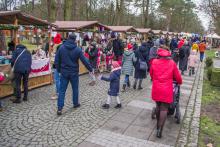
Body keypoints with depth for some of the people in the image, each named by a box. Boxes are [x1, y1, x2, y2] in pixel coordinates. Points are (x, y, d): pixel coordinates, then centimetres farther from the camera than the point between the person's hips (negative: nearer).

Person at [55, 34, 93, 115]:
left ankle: (59, 108, -1)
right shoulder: (77, 49, -8)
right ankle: (75, 103, 31)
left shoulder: (61, 48, -2)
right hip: (74, 72, -1)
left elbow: (57, 60, 2)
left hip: (64, 72, 1)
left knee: (62, 90, 3)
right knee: (75, 89, 17)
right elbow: (84, 60, -7)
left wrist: (59, 69, 14)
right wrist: (90, 69, 2)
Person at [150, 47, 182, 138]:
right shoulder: (172, 63, -2)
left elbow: (151, 74, 13)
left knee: (158, 106, 20)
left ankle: (158, 124, 36)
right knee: (164, 109, 2)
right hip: (167, 90, -2)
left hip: (156, 89, 3)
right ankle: (160, 129, -5)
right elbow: (177, 76, 6)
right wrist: (180, 82, 28)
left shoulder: (154, 62, 0)